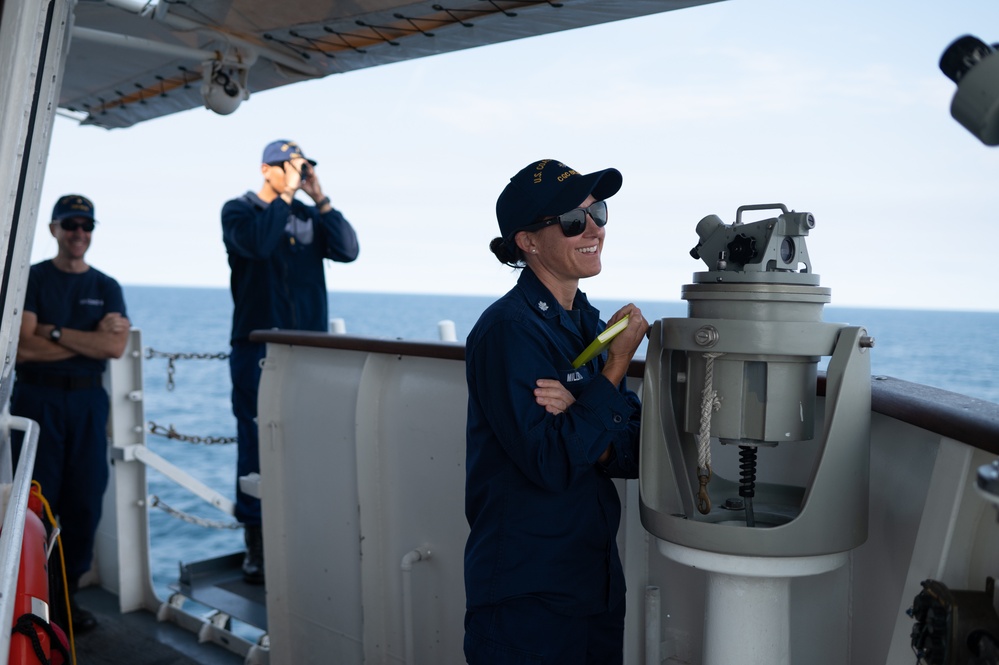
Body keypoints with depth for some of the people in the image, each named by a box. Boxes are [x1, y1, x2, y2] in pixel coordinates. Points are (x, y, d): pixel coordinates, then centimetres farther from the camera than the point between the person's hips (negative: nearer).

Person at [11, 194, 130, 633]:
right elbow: (23, 347, -12)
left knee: (85, 502, 3)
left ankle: (68, 593, 14)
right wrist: (89, 340, -10)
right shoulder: (31, 280, 2)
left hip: (88, 400, 3)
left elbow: (116, 346, -6)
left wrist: (55, 332, -12)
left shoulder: (106, 288, 10)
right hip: (37, 399, -3)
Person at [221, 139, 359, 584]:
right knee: (258, 447, -1)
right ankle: (256, 547, 7)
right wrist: (285, 195, -10)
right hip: (258, 351, -3)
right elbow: (257, 242, -18)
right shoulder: (239, 210, 4)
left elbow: (347, 250, -2)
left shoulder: (308, 216, 13)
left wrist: (320, 199, -5)